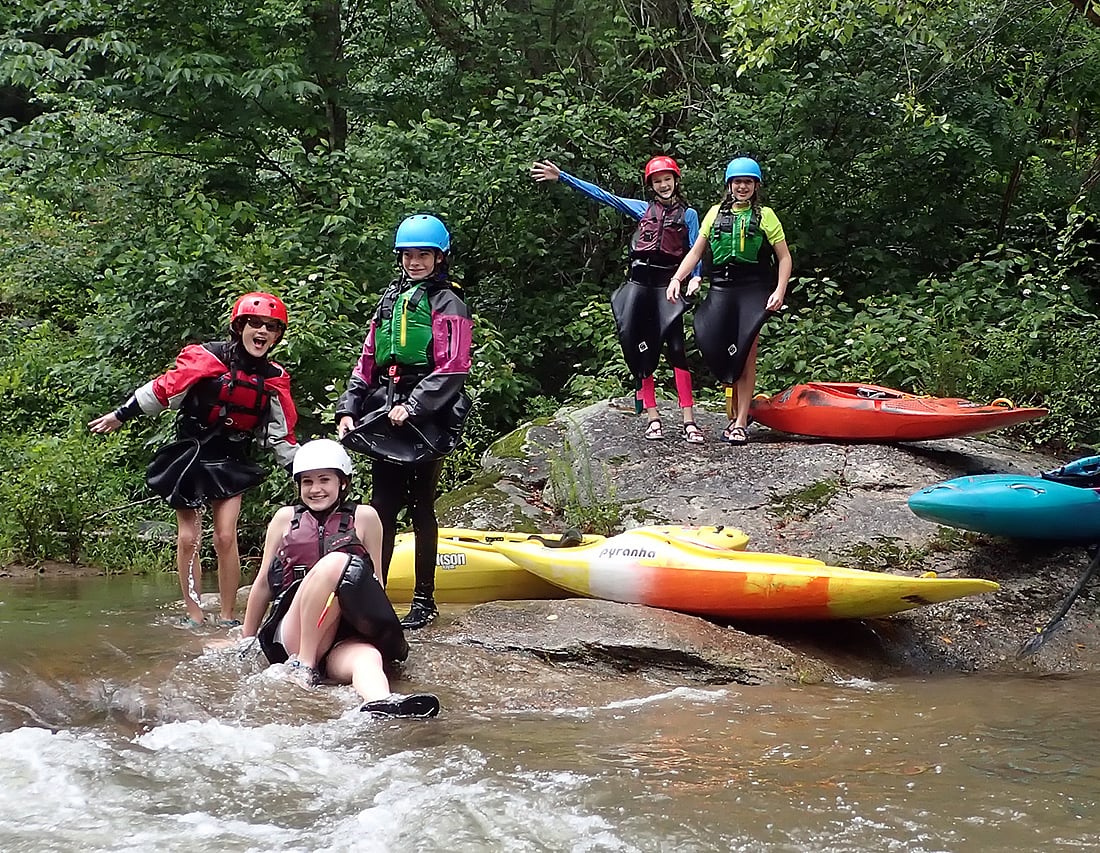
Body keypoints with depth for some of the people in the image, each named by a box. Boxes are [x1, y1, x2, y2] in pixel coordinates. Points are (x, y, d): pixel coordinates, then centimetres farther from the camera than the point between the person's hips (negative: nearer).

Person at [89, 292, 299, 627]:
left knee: (226, 538, -9)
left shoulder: (274, 381, 1)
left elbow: (280, 435, 8)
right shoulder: (206, 359, -12)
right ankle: (194, 616, 5)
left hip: (232, 463, 2)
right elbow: (163, 389, -6)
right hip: (190, 456, -2)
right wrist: (121, 415, -3)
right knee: (188, 539, -2)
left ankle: (227, 618, 0)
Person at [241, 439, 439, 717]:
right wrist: (246, 640, 21)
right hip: (291, 634, -1)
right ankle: (302, 664, -29)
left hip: (342, 641, 1)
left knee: (367, 657, -38)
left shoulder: (364, 517, 14)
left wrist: (385, 636, 9)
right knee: (336, 561, -29)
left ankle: (380, 704, -73)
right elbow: (263, 584, 19)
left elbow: (375, 582, 15)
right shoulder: (286, 518, 14)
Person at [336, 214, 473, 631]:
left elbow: (451, 369, -11)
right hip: (383, 417, 6)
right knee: (382, 506, 5)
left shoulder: (447, 304, -2)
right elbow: (367, 361, 18)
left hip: (426, 420, -6)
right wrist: (349, 410, 7)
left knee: (421, 507, -2)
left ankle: (424, 600, 5)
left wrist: (412, 407, -17)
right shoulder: (390, 300, 18)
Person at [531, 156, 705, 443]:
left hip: (667, 284, -3)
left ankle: (688, 420, -14)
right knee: (640, 348, 0)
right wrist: (562, 177, 7)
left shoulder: (688, 214, 10)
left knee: (676, 348, -12)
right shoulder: (643, 209, 14)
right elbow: (602, 196, 12)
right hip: (640, 282, 3)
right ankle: (652, 416, 4)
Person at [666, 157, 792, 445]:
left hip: (752, 291, -3)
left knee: (745, 356, -9)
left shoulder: (765, 216, 7)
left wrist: (780, 290, -9)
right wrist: (677, 278, 1)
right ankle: (735, 415, 13)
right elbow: (696, 252, 15)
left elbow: (784, 258, 5)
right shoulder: (716, 213, 15)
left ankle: (740, 423, -9)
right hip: (720, 290, 3)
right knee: (722, 355, -1)